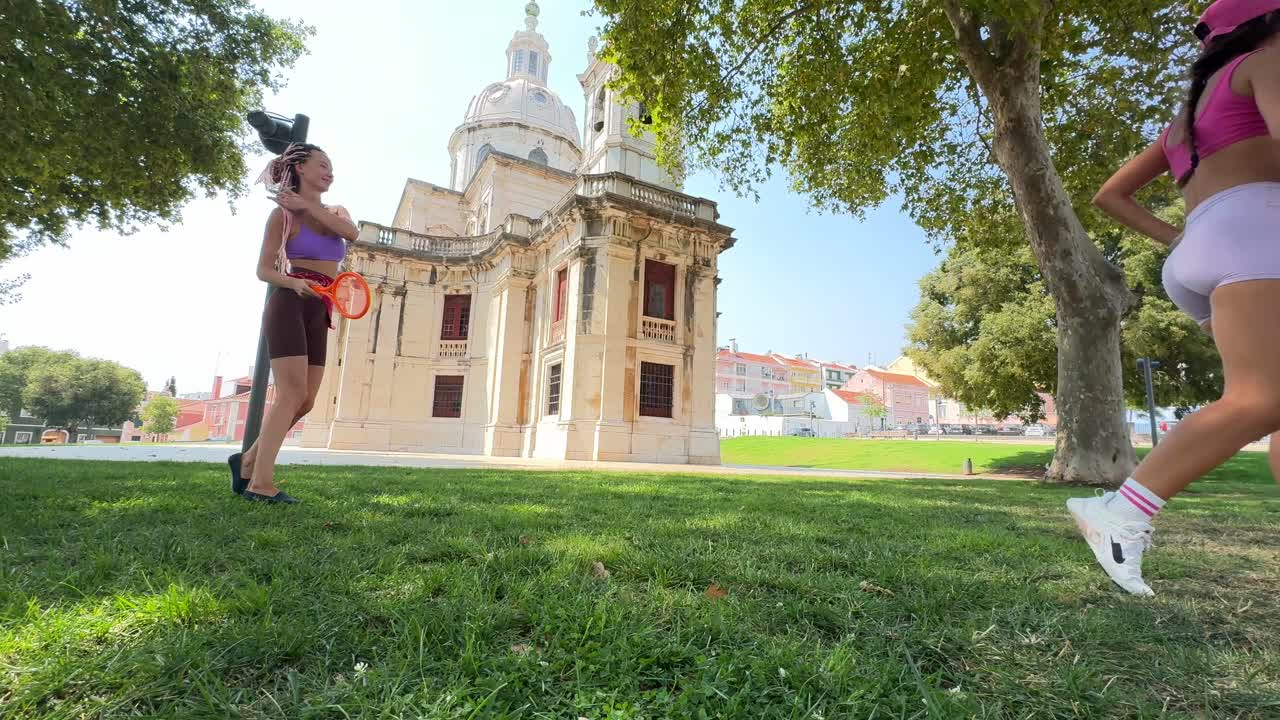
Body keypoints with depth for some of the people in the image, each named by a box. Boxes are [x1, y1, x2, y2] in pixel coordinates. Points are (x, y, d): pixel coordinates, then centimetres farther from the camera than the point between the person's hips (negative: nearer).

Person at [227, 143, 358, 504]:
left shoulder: (335, 211, 18)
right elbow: (264, 269, -1)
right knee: (292, 394, -15)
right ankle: (260, 483, -11)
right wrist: (294, 282, -20)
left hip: (319, 314, 6)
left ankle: (248, 460, 19)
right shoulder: (283, 214, 2)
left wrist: (307, 205, -10)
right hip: (289, 306, -6)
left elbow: (351, 232, -6)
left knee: (305, 400, 4)